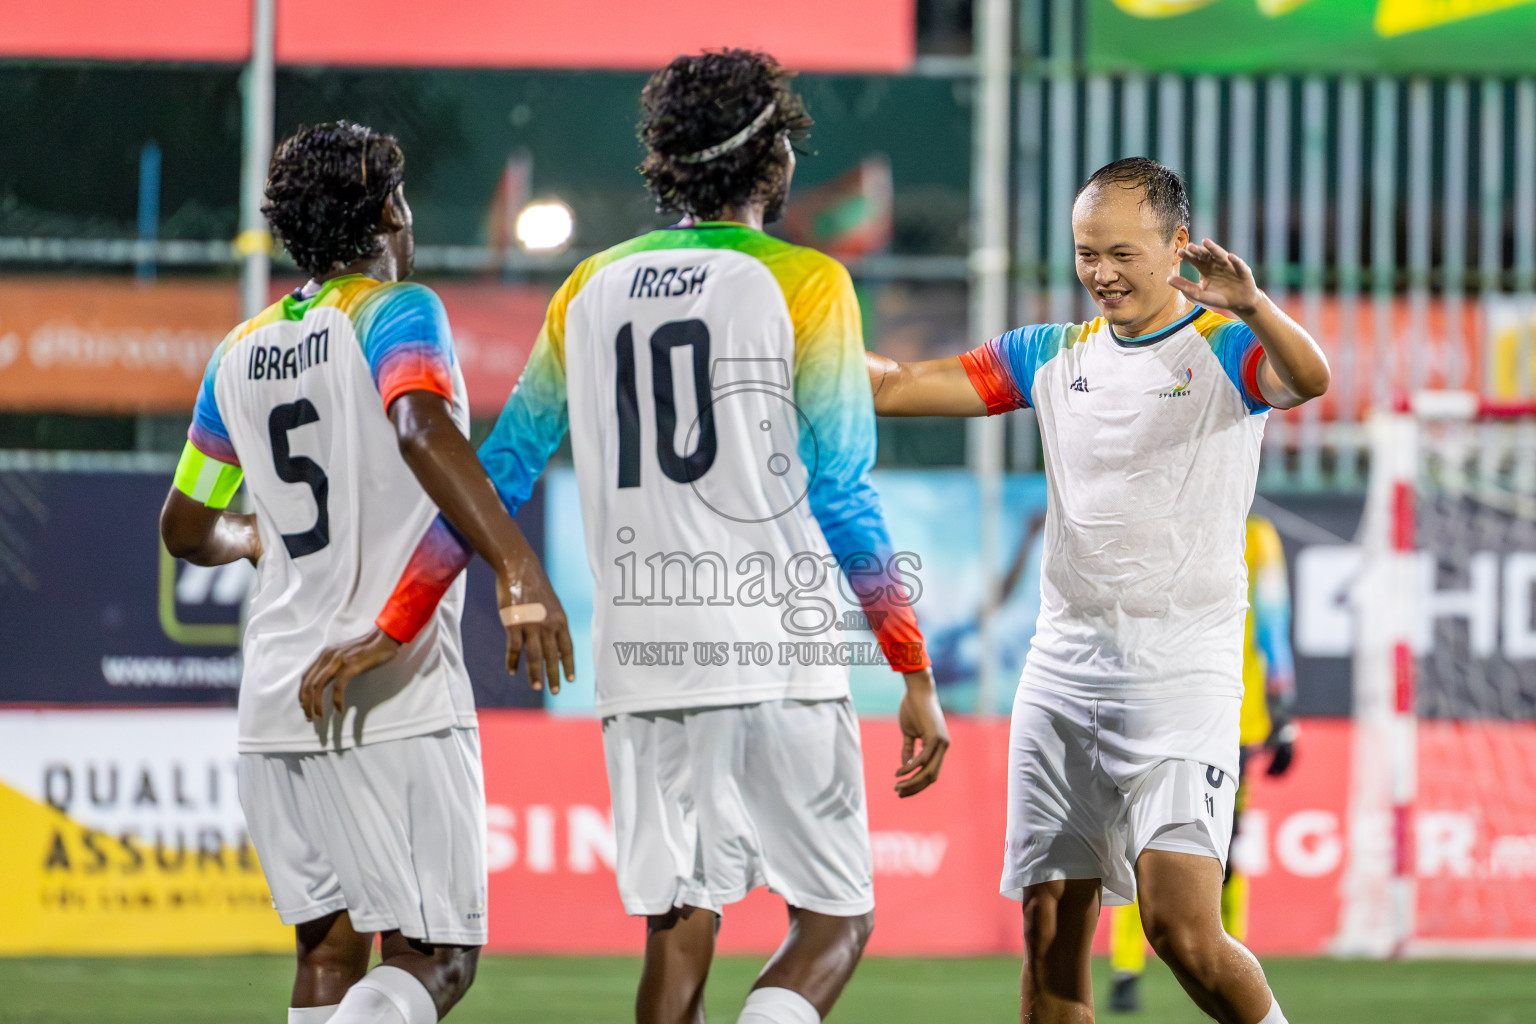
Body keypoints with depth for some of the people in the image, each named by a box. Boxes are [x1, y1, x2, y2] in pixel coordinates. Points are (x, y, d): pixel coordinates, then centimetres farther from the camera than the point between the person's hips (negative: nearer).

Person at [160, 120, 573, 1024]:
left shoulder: (242, 352, 15)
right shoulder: (395, 313, -5)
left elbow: (188, 527, 25)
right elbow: (423, 431, -26)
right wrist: (517, 568, -35)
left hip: (278, 701, 6)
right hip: (398, 697, -6)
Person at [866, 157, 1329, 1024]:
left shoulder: (1227, 350, -3)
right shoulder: (1055, 357, 13)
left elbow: (1309, 379, -25)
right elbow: (897, 387, 13)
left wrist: (1253, 307, -46)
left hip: (1180, 670, -5)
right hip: (1063, 670, 5)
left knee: (1181, 927, -17)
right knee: (1051, 934, 2)